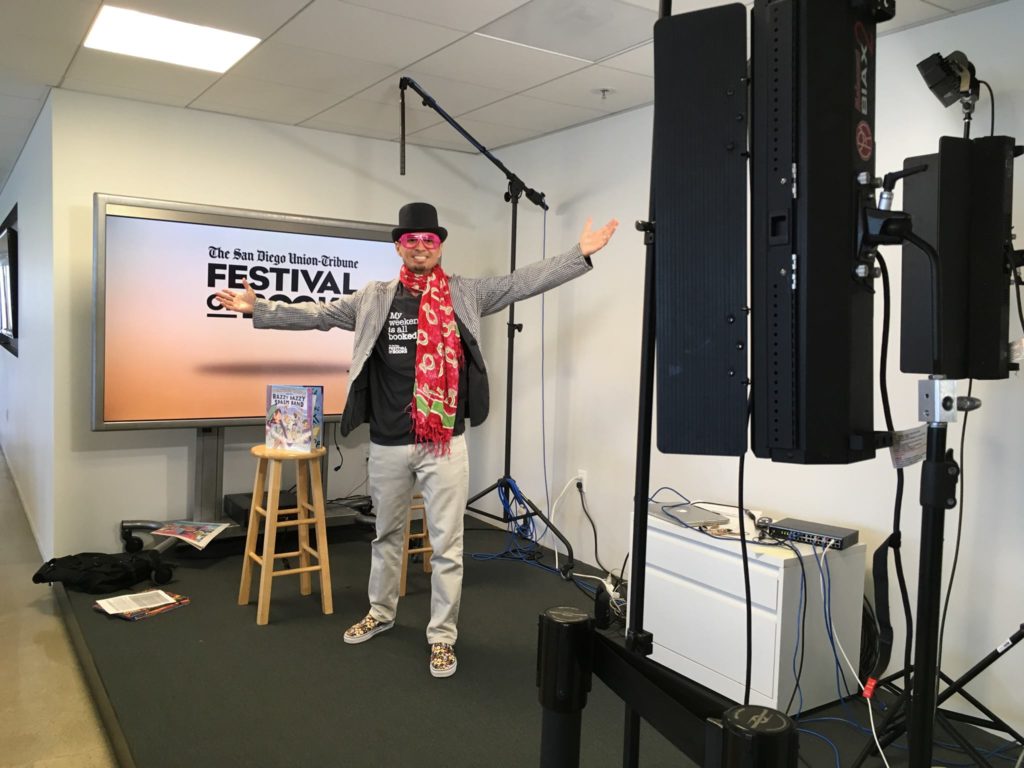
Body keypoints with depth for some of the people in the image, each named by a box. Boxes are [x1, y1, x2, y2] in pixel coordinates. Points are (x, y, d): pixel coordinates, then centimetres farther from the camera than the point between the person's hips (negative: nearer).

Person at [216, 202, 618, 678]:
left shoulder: (466, 294, 2)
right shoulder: (374, 298, 6)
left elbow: (524, 282, -3)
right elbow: (317, 314, 10)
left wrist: (581, 253, -10)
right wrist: (258, 309, 7)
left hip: (445, 442, -2)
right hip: (387, 443, 2)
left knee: (446, 542, 4)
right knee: (386, 532, 20)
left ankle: (442, 635, 19)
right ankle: (380, 612, 40)